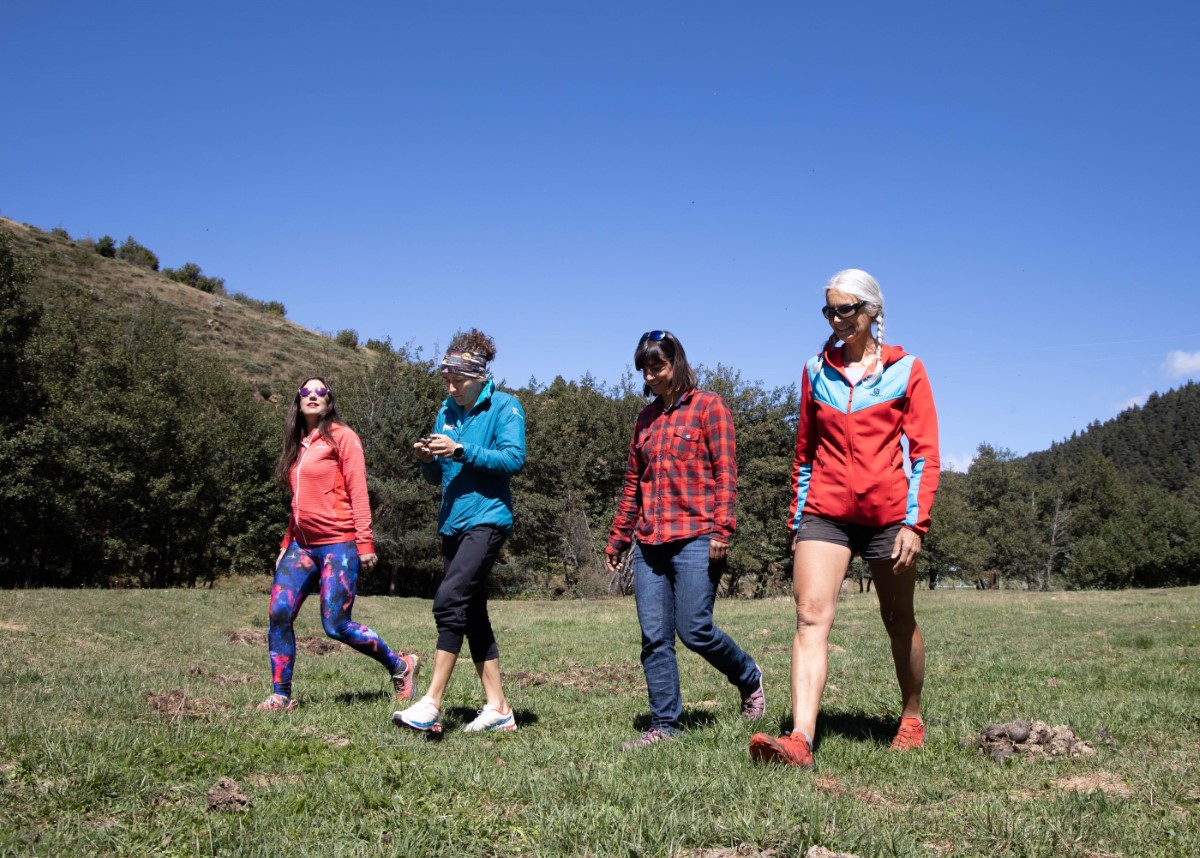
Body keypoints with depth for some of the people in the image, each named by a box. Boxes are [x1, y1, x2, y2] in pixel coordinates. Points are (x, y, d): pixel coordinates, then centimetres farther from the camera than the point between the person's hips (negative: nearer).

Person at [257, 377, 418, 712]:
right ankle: (280, 696, 3)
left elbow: (358, 492, -9)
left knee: (336, 625, -9)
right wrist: (287, 545, 18)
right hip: (302, 545, 7)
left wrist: (365, 543, -16)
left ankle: (400, 666, 10)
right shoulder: (298, 445, 18)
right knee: (278, 614, -5)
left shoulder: (341, 437, -3)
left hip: (337, 544, -7)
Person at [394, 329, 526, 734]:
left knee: (449, 599, -21)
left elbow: (513, 458, -15)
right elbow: (438, 476, 18)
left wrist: (462, 451, -20)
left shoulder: (504, 407, -4)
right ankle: (496, 707, 14)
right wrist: (428, 460, -5)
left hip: (488, 517, -8)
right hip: (453, 520, 8)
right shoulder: (446, 412, 15)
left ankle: (431, 704, -21)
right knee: (473, 614, 8)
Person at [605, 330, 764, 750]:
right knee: (654, 638, 2)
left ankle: (749, 679, 20)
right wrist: (617, 538, 19)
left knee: (695, 630, -7)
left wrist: (722, 529, -14)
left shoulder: (708, 407, 2)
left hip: (695, 539, -5)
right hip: (651, 543, 6)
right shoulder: (646, 419, 18)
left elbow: (725, 472, -5)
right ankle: (665, 723, 10)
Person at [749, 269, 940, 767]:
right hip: (825, 512, 2)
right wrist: (796, 521, 14)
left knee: (899, 622, 12)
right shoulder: (816, 371, 10)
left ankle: (911, 718, 34)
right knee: (810, 615, -15)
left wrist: (914, 521, -11)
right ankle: (800, 739, -24)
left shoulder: (905, 370, 3)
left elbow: (925, 453, -1)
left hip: (887, 513, -1)